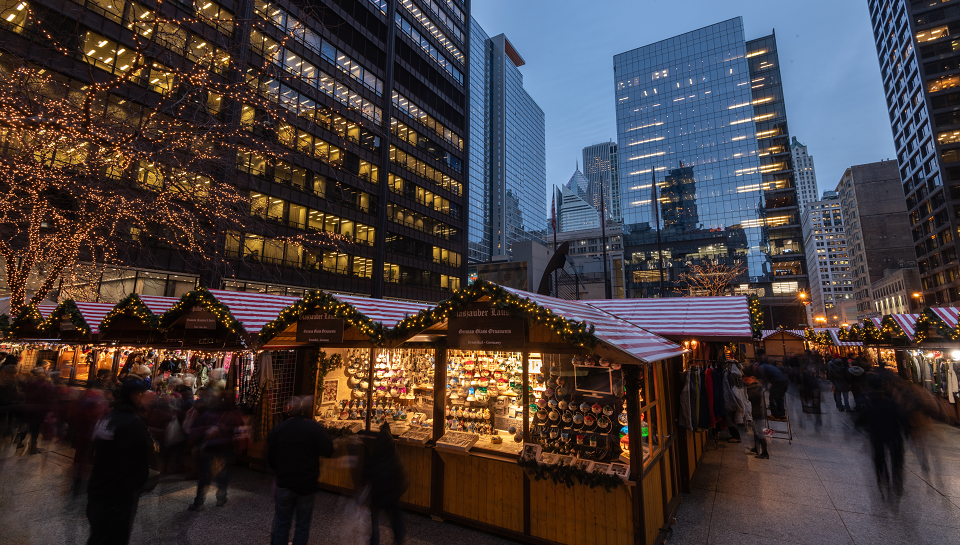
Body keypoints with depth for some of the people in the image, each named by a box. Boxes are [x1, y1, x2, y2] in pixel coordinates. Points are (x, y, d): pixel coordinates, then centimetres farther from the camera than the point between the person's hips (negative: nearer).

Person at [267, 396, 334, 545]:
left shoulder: (278, 428, -4)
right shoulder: (314, 427, -15)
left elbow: (270, 458, 4)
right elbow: (328, 451, -16)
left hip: (284, 484, 3)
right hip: (307, 484, -2)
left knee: (282, 523, 17)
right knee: (303, 525, 11)